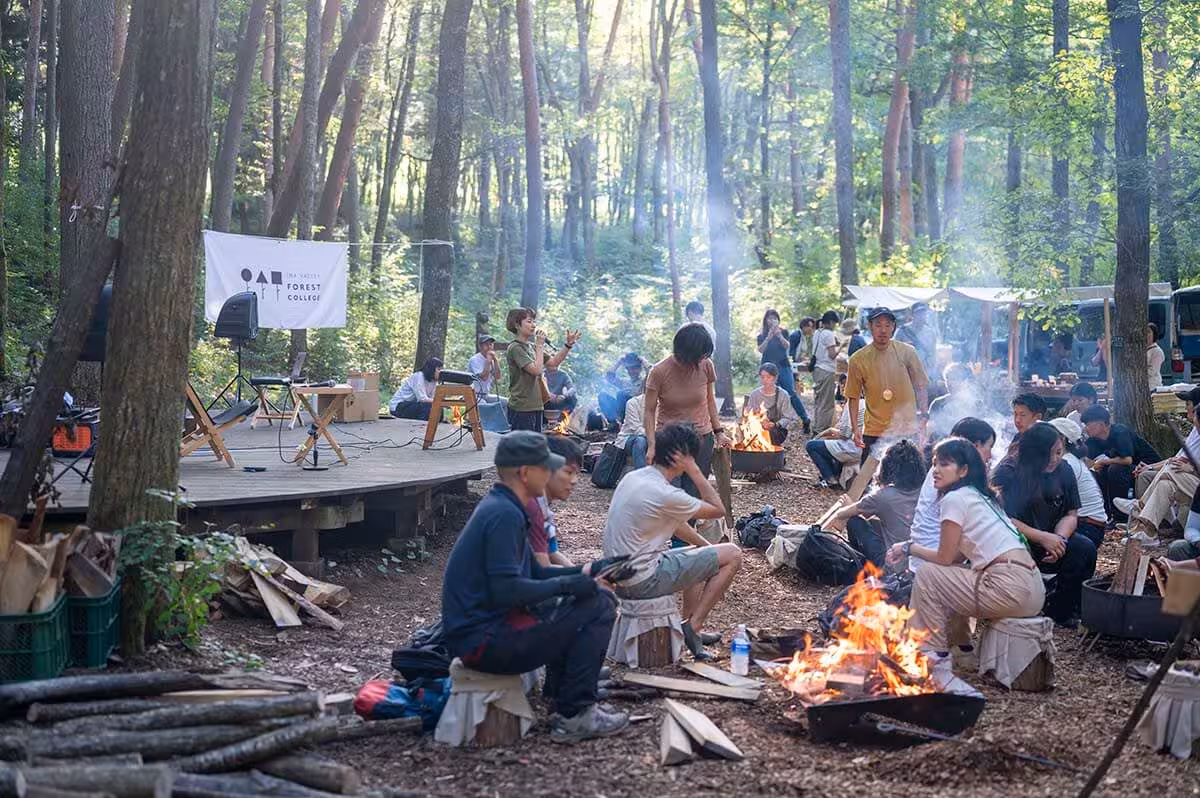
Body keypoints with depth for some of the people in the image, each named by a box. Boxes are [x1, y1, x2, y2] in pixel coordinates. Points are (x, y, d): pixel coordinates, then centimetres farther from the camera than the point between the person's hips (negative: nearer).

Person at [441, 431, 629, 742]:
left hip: (483, 626, 10)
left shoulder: (500, 507, 14)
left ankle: (561, 692, 23)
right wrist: (566, 584, -15)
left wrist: (585, 571, 12)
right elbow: (505, 590, -26)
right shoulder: (504, 514, -19)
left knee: (597, 596, 22)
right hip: (483, 641, -10)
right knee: (598, 609, -12)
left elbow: (533, 574, 20)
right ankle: (572, 716, -8)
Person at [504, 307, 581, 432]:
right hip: (521, 408, -9)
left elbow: (554, 361, 15)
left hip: (536, 406, 9)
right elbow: (537, 370, -20)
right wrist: (540, 345, -12)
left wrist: (568, 345, 5)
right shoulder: (515, 348, -12)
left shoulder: (531, 346, 14)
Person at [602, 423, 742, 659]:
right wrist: (693, 470, -10)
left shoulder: (633, 477, 6)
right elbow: (718, 510, -9)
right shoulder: (664, 494, -23)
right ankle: (692, 626, 0)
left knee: (698, 555, 30)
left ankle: (691, 629, 26)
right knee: (732, 555, -4)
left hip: (620, 575, 9)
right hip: (643, 581, -9)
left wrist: (707, 546, 17)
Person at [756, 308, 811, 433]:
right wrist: (769, 337, -19)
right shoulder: (761, 336, 9)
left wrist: (779, 335, -25)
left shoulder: (783, 332, 9)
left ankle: (806, 421, -7)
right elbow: (761, 350, -6)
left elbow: (786, 346, -7)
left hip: (783, 367, -1)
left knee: (792, 394, -11)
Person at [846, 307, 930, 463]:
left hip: (907, 432, 0)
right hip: (874, 433, 0)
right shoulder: (858, 359, -3)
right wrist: (856, 428, -5)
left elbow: (921, 388, 5)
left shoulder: (907, 352, -2)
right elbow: (854, 397, 3)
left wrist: (923, 419, -1)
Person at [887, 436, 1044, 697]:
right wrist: (912, 550, 20)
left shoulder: (955, 498, -6)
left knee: (926, 576, 0)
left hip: (1011, 586, -10)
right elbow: (957, 556, 22)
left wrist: (909, 548, 12)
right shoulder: (978, 496, 21)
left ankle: (935, 657, 3)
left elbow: (945, 558, -2)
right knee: (943, 578, 25)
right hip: (1031, 589, 10)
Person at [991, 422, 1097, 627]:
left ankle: (1061, 611, -3)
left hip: (1050, 539, 6)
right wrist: (1042, 538, -26)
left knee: (1085, 549, -18)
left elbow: (1071, 515, 3)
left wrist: (1059, 539, -19)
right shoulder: (1007, 472, -16)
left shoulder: (1063, 470, 2)